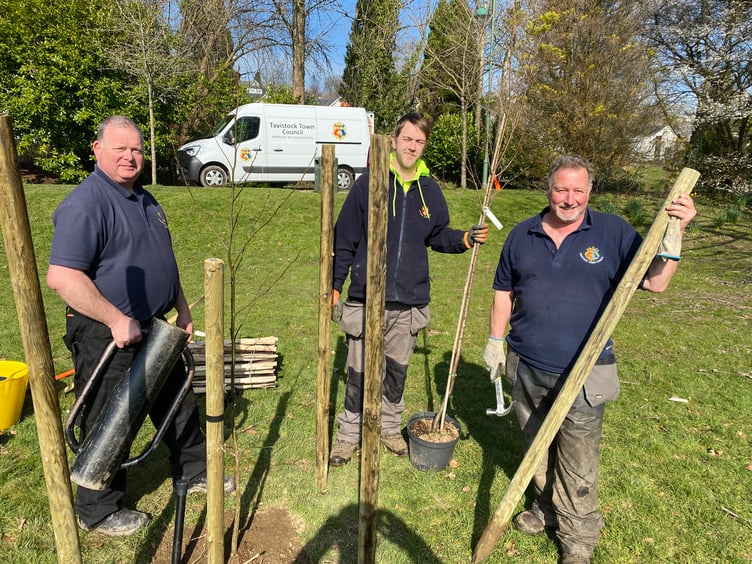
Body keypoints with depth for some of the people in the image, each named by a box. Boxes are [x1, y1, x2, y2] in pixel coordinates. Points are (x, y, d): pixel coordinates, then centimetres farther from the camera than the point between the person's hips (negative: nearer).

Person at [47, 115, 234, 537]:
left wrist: (183, 311, 18)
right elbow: (61, 276, -26)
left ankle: (194, 471, 40)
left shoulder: (145, 200, 12)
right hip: (106, 335, -9)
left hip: (151, 328, 9)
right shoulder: (85, 204, -17)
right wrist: (117, 320, -25)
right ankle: (98, 512, 27)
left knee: (178, 401, 19)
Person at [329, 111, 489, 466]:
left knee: (397, 370, 18)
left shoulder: (430, 190, 5)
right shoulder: (368, 184, -6)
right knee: (359, 372, 6)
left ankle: (390, 427, 38)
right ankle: (349, 435, 25)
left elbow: (438, 235, 16)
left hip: (409, 301, 3)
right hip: (366, 300, -3)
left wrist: (465, 239, -3)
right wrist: (334, 286, -5)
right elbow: (344, 239, -4)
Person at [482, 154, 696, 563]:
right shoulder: (522, 235, 3)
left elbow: (655, 282, -4)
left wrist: (673, 235, -16)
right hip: (526, 369, 3)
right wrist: (496, 340, 9)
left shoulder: (613, 232, -3)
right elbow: (503, 292, 10)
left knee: (577, 468, 8)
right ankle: (546, 508, 45)